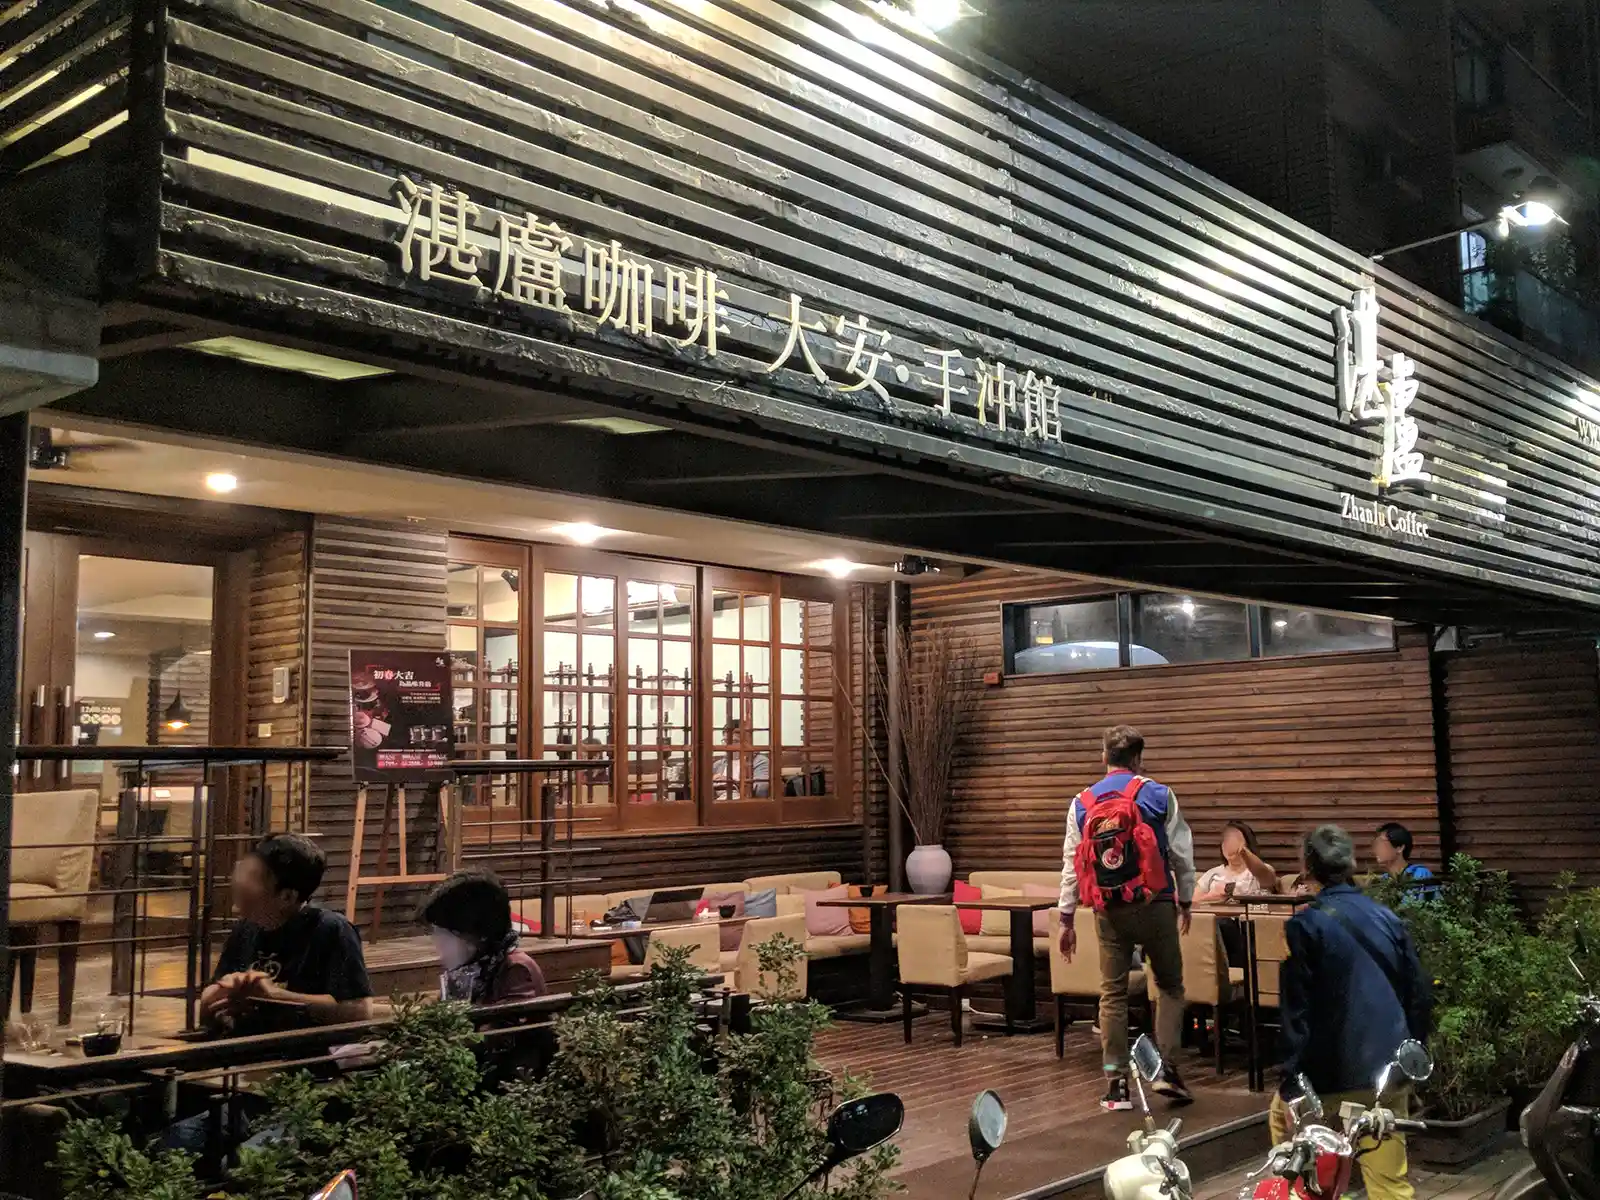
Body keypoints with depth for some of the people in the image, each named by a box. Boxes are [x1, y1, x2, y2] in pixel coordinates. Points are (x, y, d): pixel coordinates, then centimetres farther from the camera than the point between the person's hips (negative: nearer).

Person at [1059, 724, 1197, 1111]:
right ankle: (1167, 1069, 4)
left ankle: (1116, 1085, 8)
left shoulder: (1082, 803, 5)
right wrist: (1185, 901, 14)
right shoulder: (1159, 796, -3)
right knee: (1170, 986, 14)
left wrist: (1066, 920, 12)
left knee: (1112, 993, 8)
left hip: (1108, 911, 2)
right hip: (1154, 905, -2)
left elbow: (1071, 864, 6)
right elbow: (1182, 854, 0)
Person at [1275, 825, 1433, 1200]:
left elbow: (1297, 1013, -12)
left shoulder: (1304, 926, -9)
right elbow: (1420, 996, 11)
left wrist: (1291, 1086, -8)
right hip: (1389, 1071, 5)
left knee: (1283, 1116, 23)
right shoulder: (1388, 918, 7)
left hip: (1335, 1072, -4)